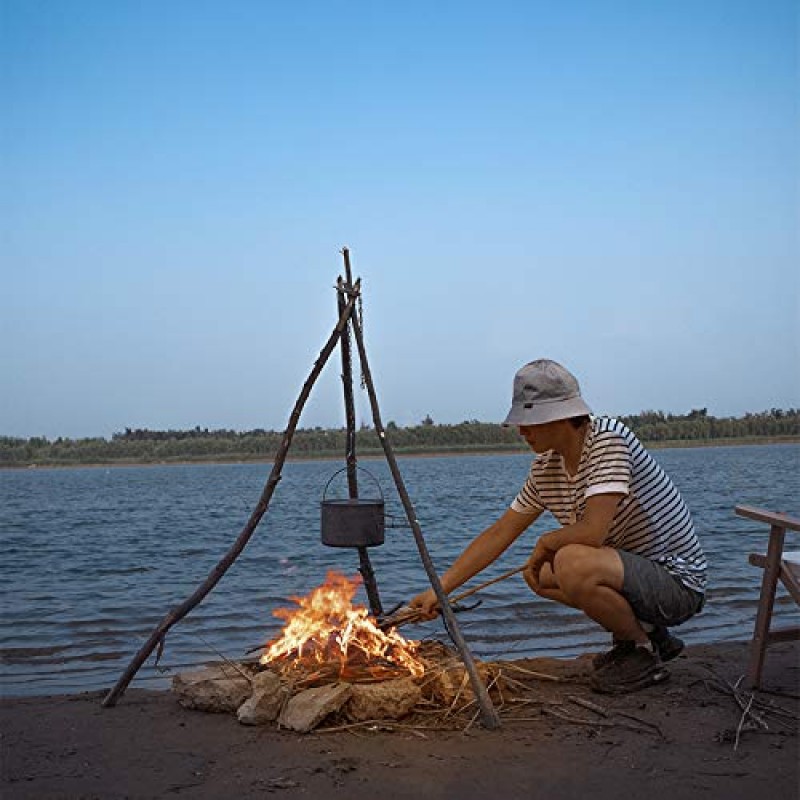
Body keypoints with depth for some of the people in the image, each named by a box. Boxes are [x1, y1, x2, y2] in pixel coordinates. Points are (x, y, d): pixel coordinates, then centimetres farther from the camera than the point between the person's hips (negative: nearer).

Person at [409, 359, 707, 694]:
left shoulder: (608, 439, -23)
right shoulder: (545, 467, 2)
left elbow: (593, 532, -32)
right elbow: (499, 533, 7)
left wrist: (545, 544, -11)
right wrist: (440, 589, 3)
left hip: (678, 582, -9)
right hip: (636, 572, 9)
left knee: (573, 562, -31)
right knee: (538, 572, 13)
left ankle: (644, 652, -4)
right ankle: (649, 633, 16)